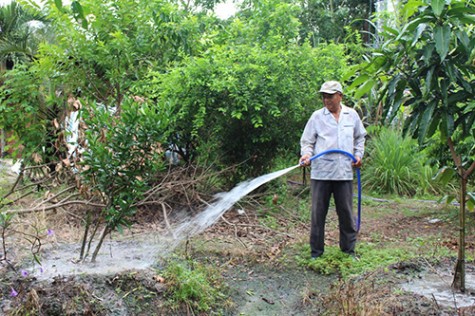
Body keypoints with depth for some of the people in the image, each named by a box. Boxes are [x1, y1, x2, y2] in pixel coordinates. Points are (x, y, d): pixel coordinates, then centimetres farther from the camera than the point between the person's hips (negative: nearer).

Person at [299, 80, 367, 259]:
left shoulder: (352, 115, 9)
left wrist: (358, 154, 10)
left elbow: (360, 137, 23)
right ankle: (316, 252, 13)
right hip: (321, 172, -2)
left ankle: (349, 250, 21)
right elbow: (307, 141, 3)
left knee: (346, 212, 8)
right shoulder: (317, 116, 1)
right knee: (318, 213, 3)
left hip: (344, 172, 2)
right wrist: (306, 155, -16)